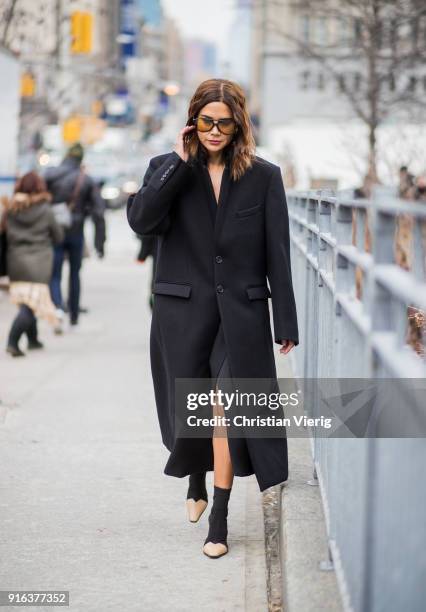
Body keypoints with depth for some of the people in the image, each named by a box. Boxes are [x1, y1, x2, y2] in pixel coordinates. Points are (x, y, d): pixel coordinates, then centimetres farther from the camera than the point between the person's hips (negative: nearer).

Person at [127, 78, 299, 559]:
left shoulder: (264, 176, 0)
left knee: (224, 407, -12)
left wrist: (286, 323, 0)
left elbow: (277, 254, 1)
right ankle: (196, 485, 41)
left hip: (241, 312, -1)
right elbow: (140, 219, -16)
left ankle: (219, 522, -7)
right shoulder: (167, 169, 2)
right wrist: (180, 162, -16)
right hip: (183, 311, 2)